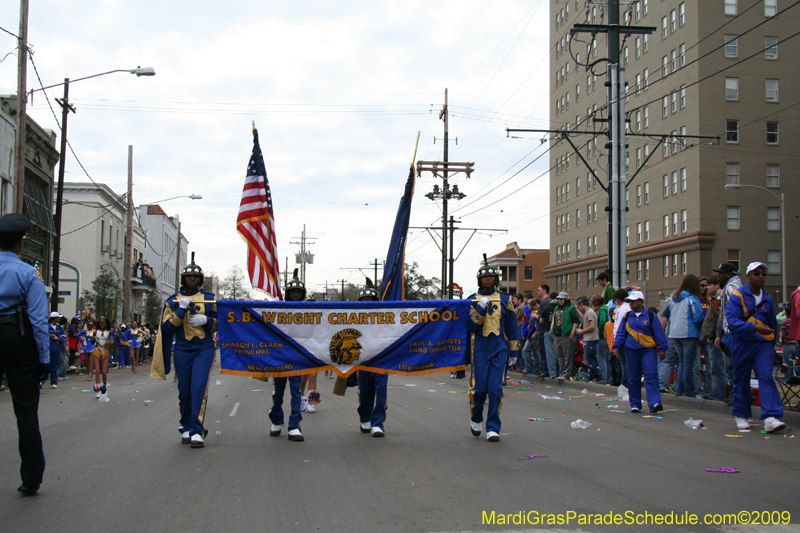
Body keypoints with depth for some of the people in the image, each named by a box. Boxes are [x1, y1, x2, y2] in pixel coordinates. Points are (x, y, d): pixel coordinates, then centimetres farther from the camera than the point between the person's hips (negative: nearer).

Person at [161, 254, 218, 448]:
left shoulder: (210, 298, 8)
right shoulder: (173, 301, 8)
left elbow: (221, 323, 11)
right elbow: (167, 328, 0)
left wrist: (206, 320, -9)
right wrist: (181, 310, -12)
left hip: (204, 349, -1)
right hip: (182, 350, 1)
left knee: (199, 389, -13)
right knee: (184, 391, 6)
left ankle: (197, 432, -12)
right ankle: (186, 429, 22)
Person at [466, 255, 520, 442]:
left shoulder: (505, 299, 9)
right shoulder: (473, 300, 5)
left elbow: (511, 325, 13)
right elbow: (470, 326, -2)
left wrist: (514, 349, 11)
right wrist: (481, 308, -14)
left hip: (499, 347, 1)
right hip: (480, 346, -1)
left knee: (496, 388, -6)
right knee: (480, 387, -2)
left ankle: (493, 428, 1)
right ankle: (476, 419, 26)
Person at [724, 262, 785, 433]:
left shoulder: (767, 299, 10)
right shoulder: (737, 296, -6)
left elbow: (773, 324, 20)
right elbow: (732, 321, -19)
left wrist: (772, 344, 17)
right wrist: (754, 327, -30)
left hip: (764, 344, 3)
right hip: (742, 343, -3)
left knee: (766, 377, -14)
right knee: (741, 381, 7)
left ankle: (770, 418, -21)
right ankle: (741, 416, 23)